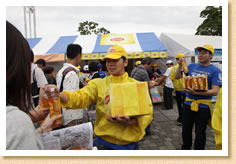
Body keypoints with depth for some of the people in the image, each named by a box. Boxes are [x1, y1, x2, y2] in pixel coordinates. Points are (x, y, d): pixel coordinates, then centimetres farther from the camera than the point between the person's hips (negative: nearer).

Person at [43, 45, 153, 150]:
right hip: (104, 141, -1)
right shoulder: (98, 84, -3)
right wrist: (58, 94, -33)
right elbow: (80, 98, -15)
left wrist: (129, 121, -26)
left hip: (130, 143, 1)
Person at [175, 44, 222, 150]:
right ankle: (185, 148, 41)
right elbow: (177, 77, 10)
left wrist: (197, 92, -29)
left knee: (200, 133, 9)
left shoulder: (215, 71, -9)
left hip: (203, 106, -4)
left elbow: (215, 91, -16)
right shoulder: (192, 66, 5)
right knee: (186, 130, 19)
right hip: (188, 103, 4)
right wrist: (180, 65, -7)